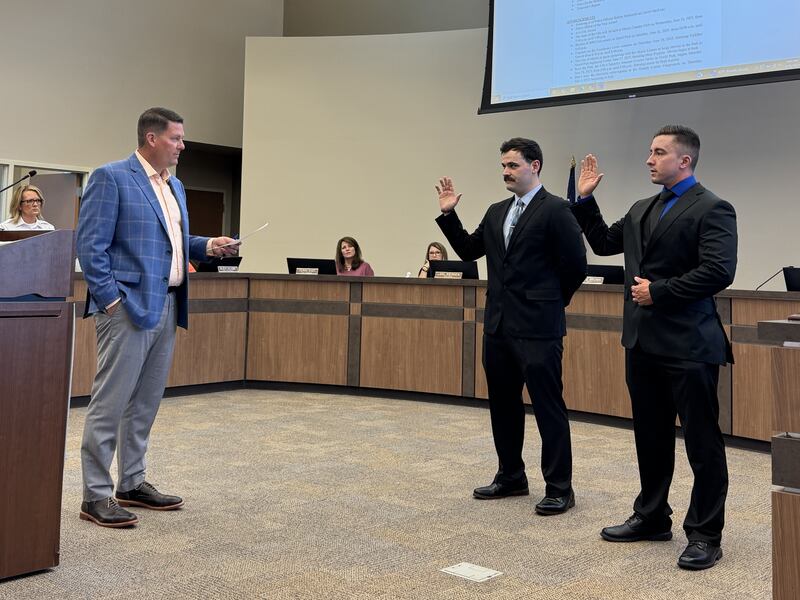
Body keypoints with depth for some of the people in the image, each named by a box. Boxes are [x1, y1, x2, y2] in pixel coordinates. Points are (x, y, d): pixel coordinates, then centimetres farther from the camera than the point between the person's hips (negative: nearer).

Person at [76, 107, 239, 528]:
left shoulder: (175, 186, 18)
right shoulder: (111, 178, -7)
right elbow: (90, 246, -11)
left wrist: (208, 246, 8)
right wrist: (111, 301, -16)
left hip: (167, 307, 8)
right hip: (128, 307, -8)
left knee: (146, 402, 13)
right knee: (111, 402, -3)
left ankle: (132, 484, 24)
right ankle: (95, 496, 4)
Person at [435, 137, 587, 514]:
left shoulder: (555, 210, -9)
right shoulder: (496, 212, 14)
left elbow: (575, 266, -9)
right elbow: (468, 250, 18)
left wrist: (550, 303, 1)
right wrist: (448, 215, 8)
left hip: (537, 328, -8)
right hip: (498, 324, 8)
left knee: (548, 407, -1)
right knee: (503, 404, 15)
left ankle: (559, 489, 9)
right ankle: (511, 477, 30)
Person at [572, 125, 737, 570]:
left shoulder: (712, 209, -10)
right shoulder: (643, 209, 14)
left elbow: (719, 272, -20)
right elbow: (604, 243, 22)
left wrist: (658, 292, -15)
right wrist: (586, 200, 13)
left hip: (688, 344, -8)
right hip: (644, 341, 8)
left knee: (702, 441, 2)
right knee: (651, 437, 17)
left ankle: (705, 535, 12)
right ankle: (652, 517, 31)